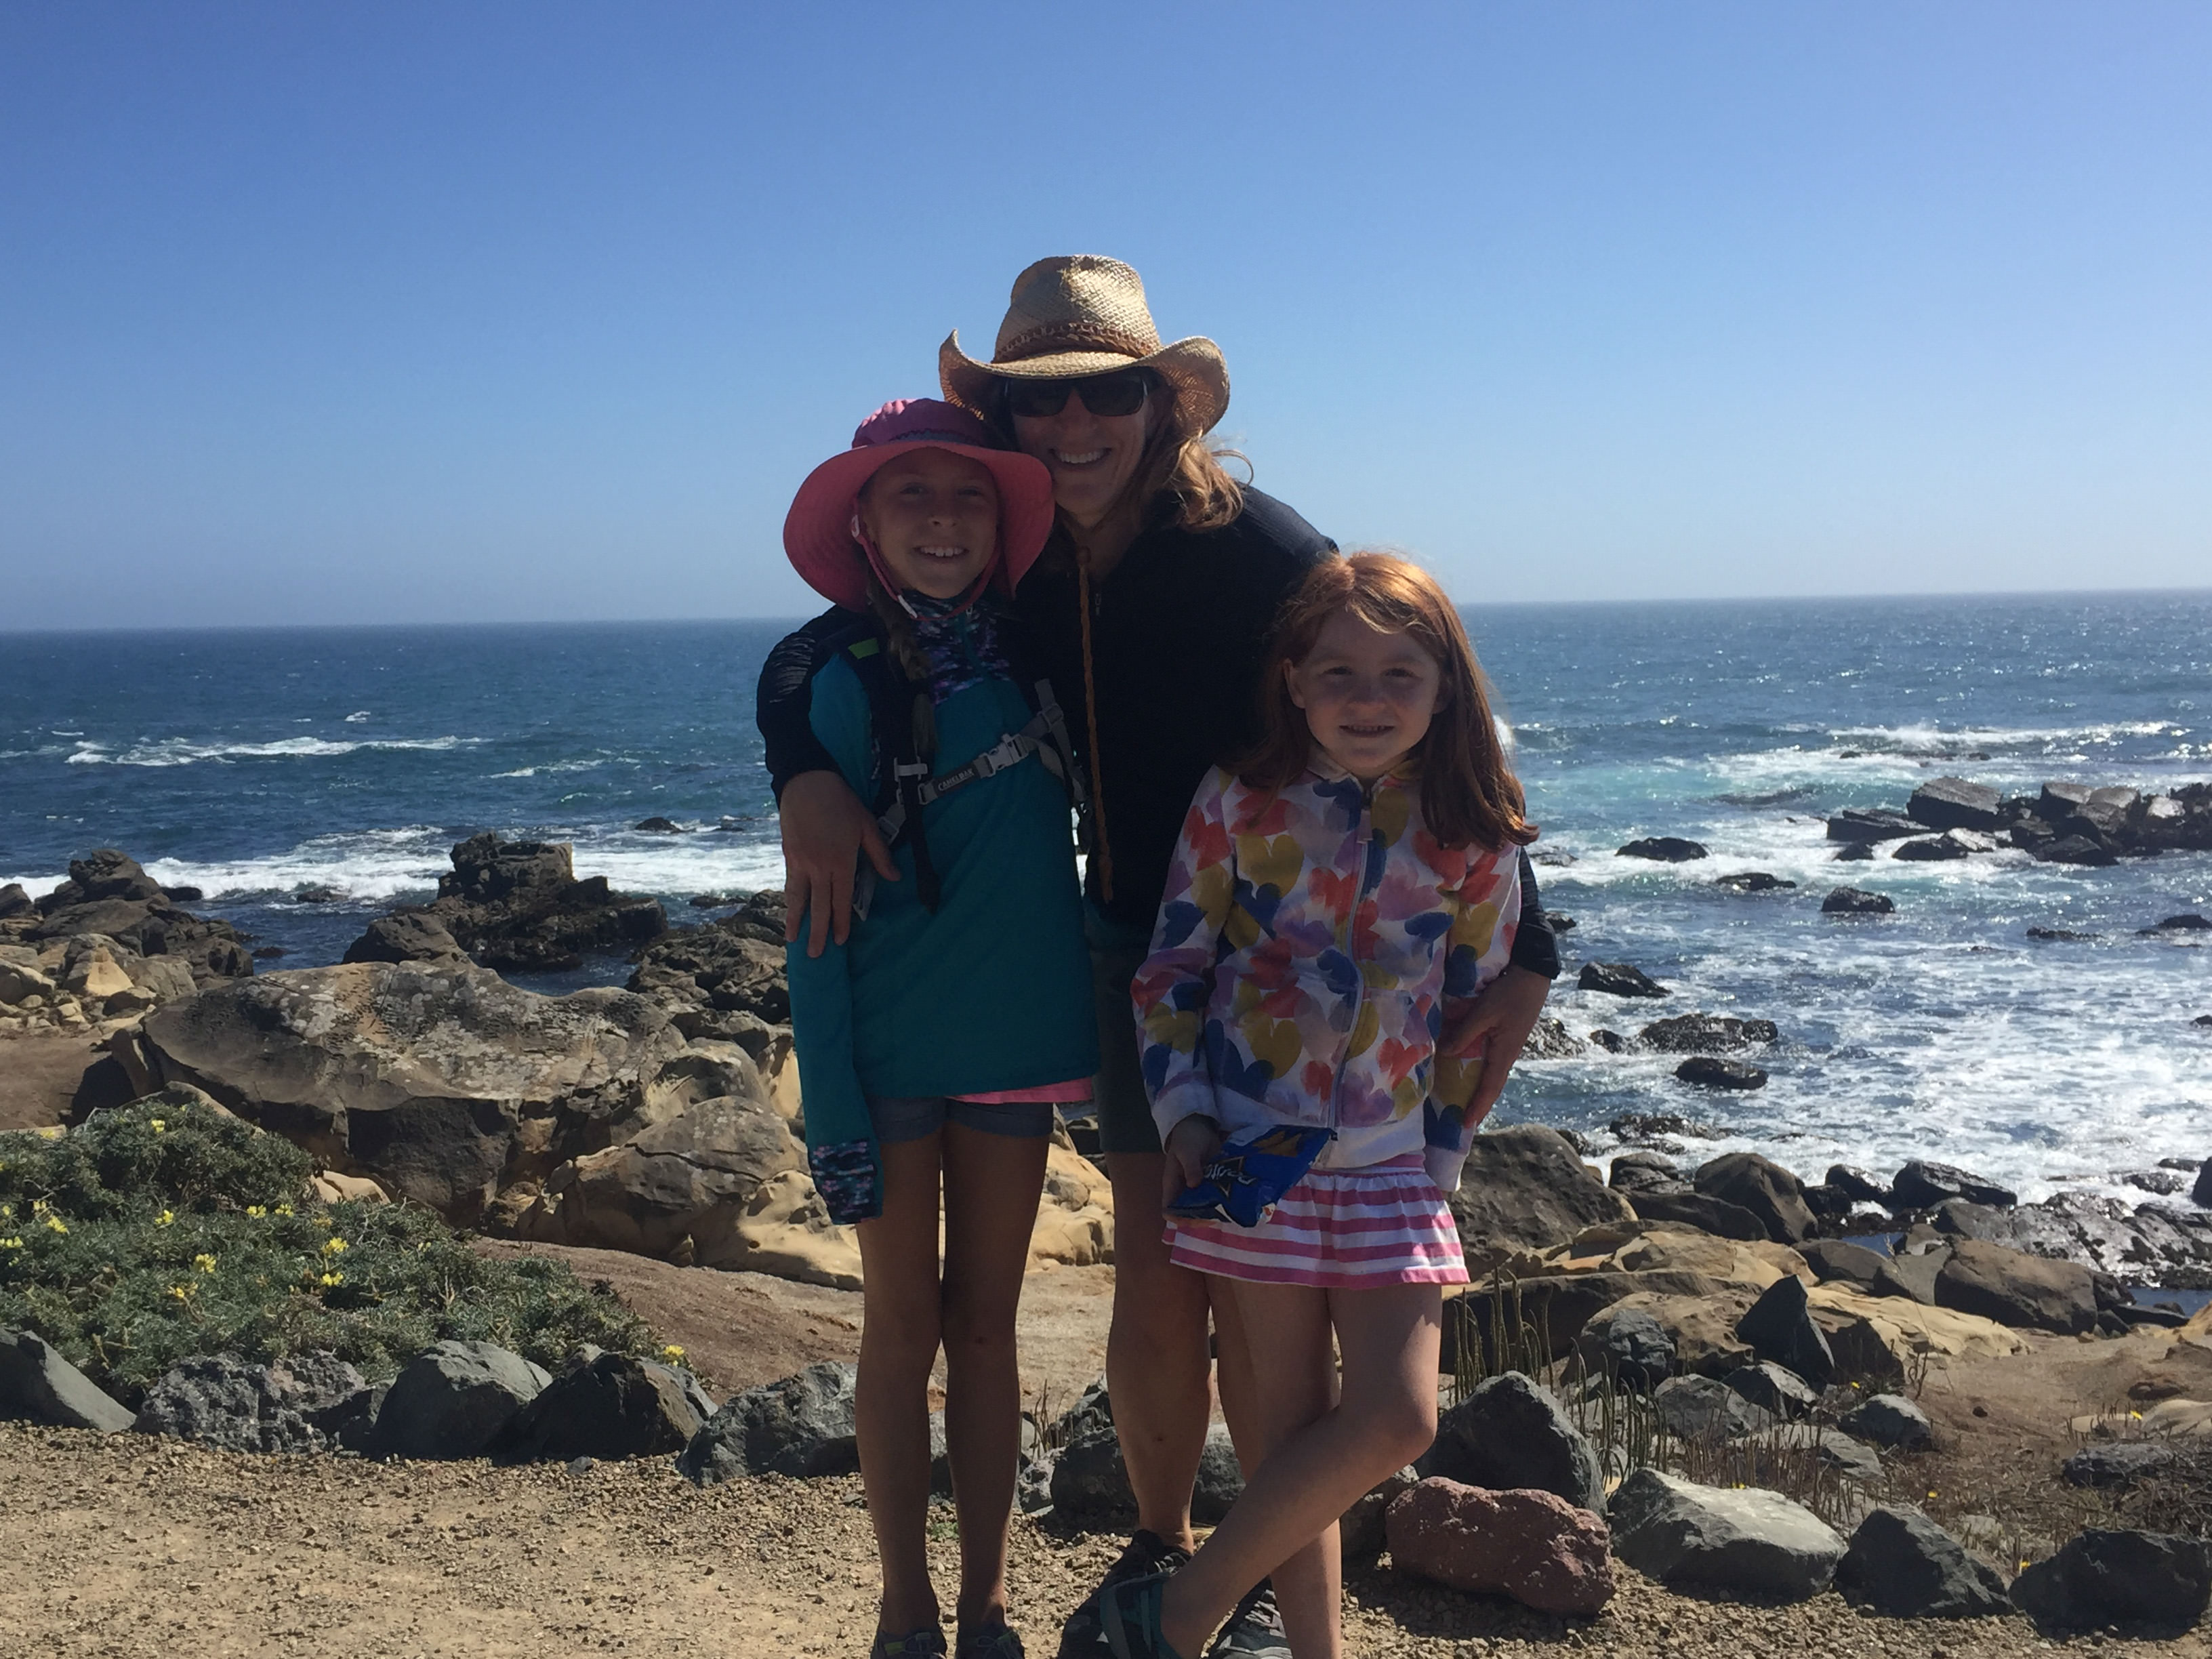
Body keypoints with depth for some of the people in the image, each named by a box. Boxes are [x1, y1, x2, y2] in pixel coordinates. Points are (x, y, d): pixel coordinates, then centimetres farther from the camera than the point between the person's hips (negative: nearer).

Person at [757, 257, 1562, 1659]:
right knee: (1154, 1287, 10)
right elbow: (812, 652, 5)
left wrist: (1524, 954, -25)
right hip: (1134, 953, 4)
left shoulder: (1258, 553, -19)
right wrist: (806, 776, -17)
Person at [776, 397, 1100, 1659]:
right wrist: (832, 1106, -12)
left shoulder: (1038, 658, 1)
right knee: (904, 1321, 7)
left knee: (986, 1320, 11)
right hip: (892, 1052, -3)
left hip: (1018, 1040, 3)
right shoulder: (848, 685, -8)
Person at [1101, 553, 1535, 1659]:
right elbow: (1171, 965, 1)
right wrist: (1182, 1111, -7)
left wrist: (1444, 1154, 7)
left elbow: (1475, 1010, 7)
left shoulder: (1473, 842, -1)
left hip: (1390, 1165, 2)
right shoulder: (1240, 805, -5)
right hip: (1254, 1152, -2)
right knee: (1293, 1426, 3)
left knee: (1398, 1418, -6)